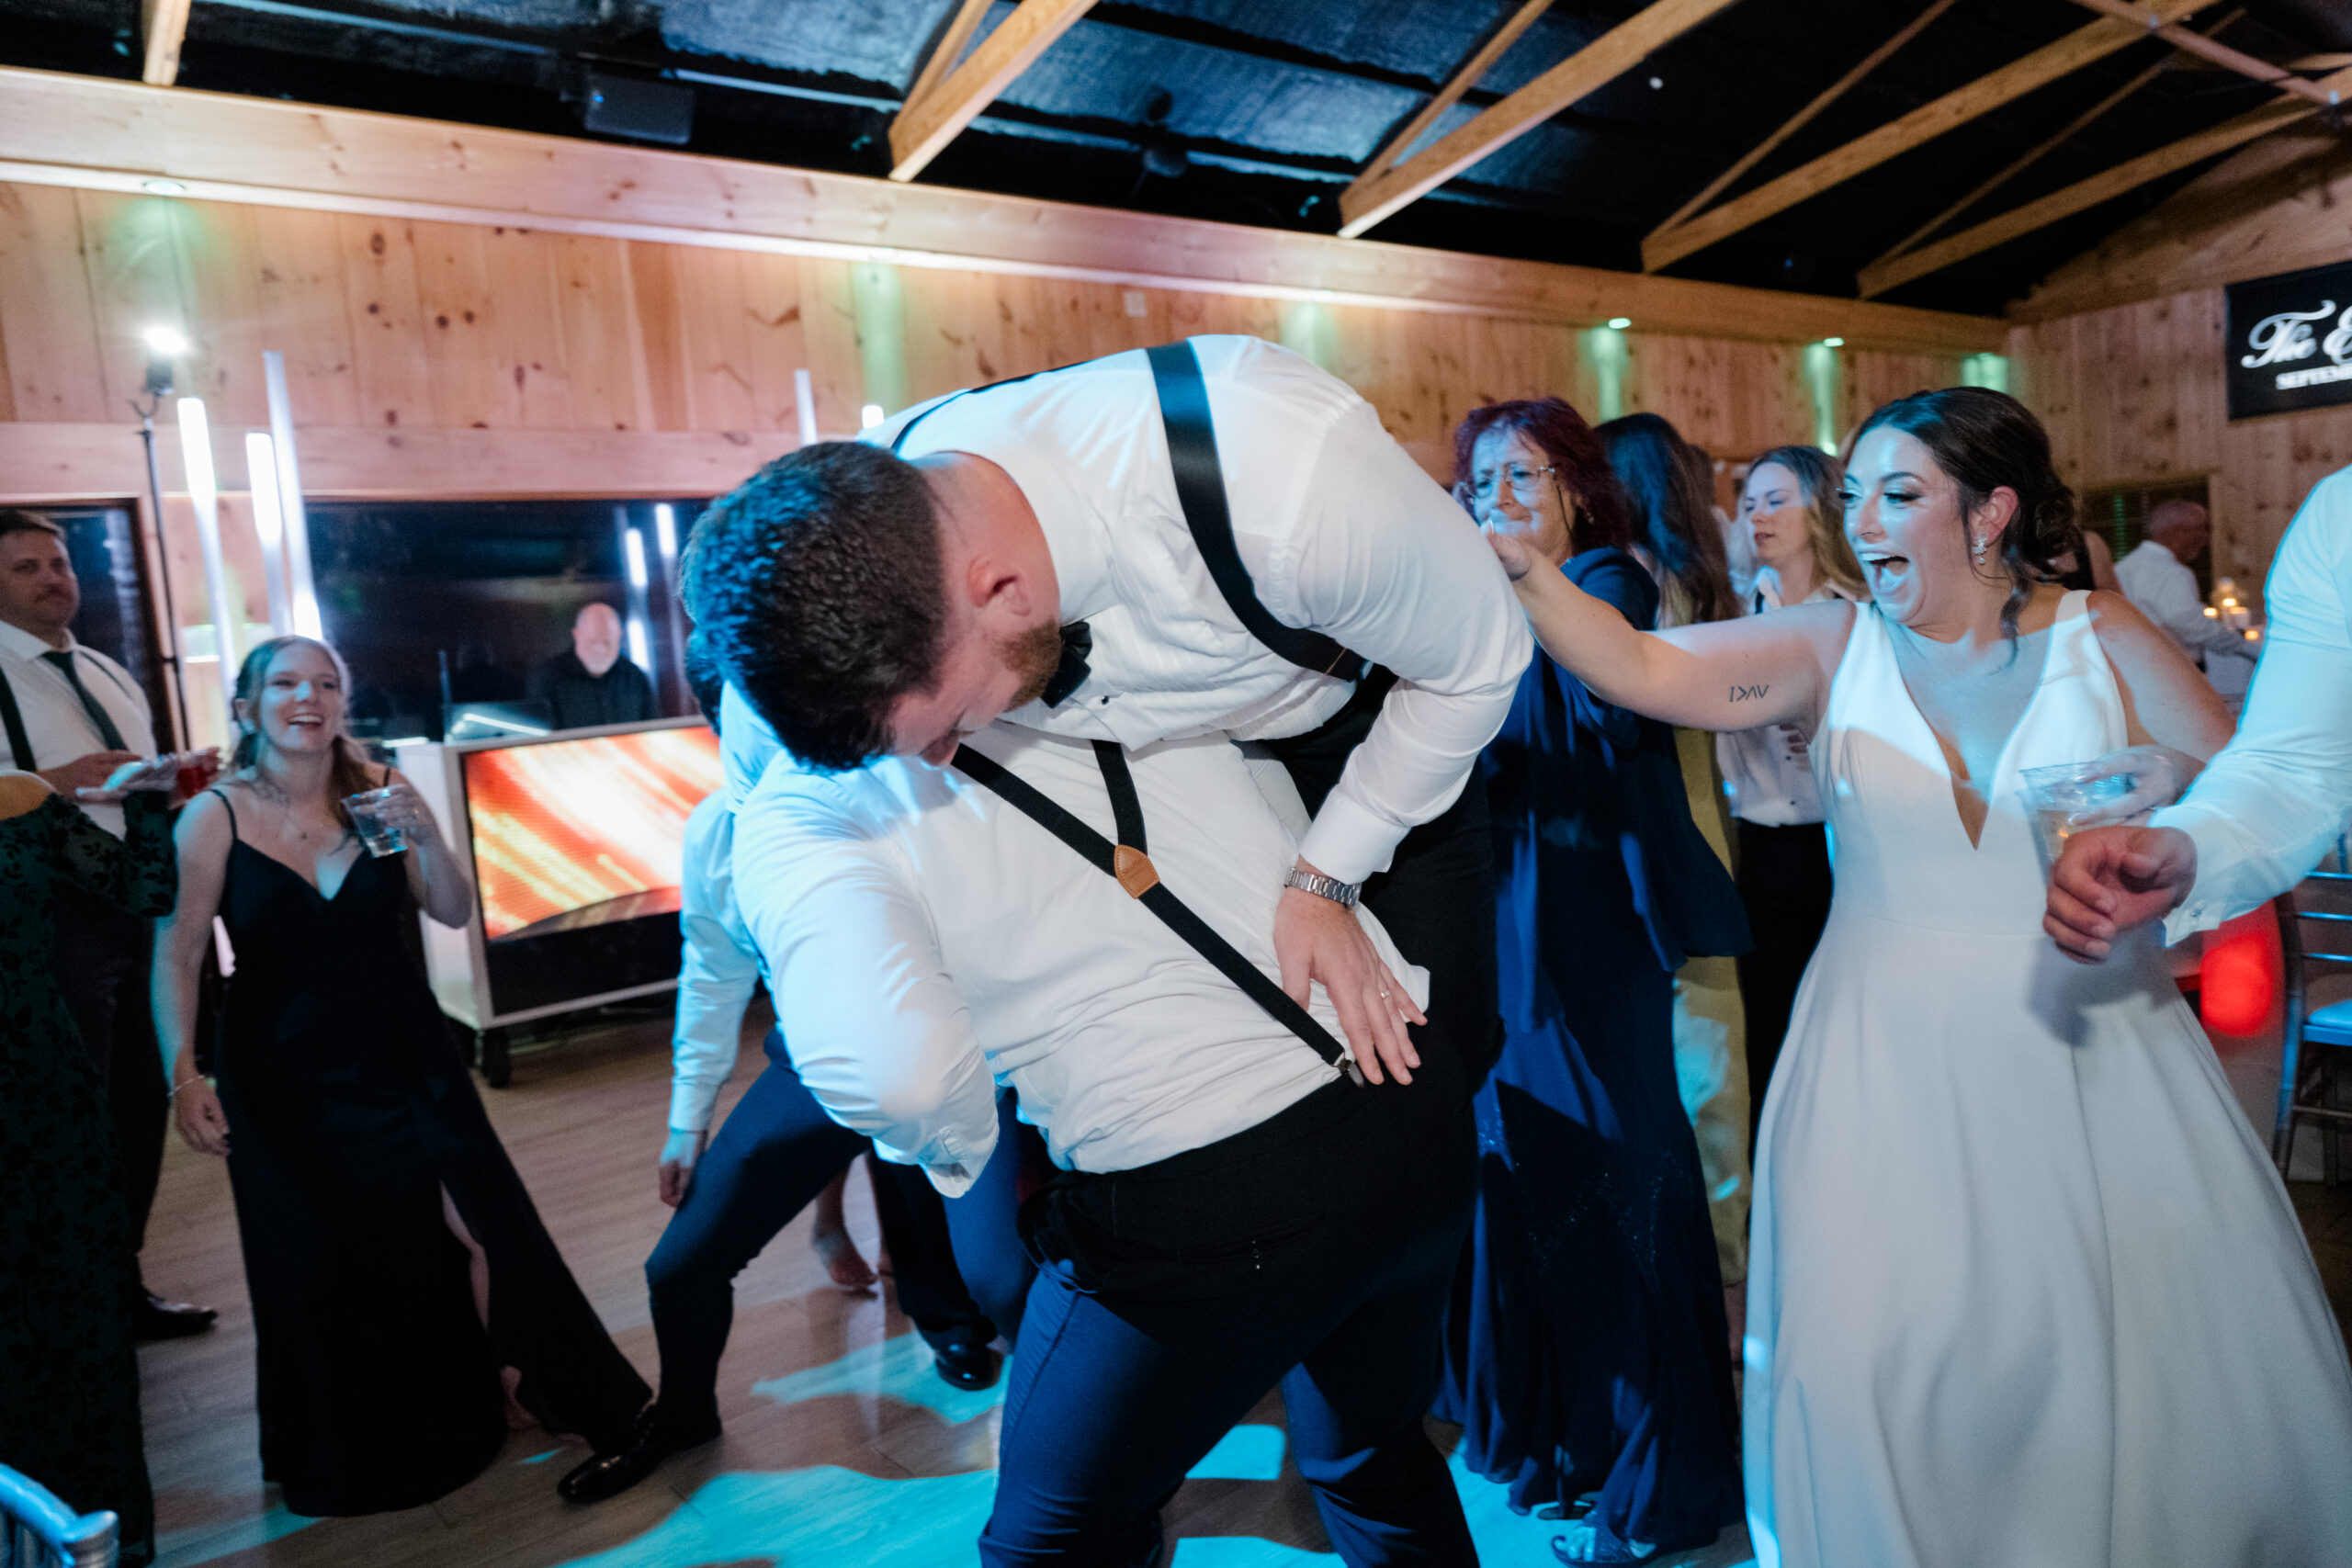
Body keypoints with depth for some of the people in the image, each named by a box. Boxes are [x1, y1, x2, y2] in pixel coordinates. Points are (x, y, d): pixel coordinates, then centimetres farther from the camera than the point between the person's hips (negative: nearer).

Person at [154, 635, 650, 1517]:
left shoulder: (376, 792, -4)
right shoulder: (215, 816, -9)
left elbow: (454, 914, -4)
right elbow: (177, 956, -7)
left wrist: (425, 834, -21)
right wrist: (184, 1077, -15)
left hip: (403, 1055, 1)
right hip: (284, 1078, -1)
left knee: (474, 1227, -3)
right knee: (322, 1266, 9)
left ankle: (526, 1383, 19)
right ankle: (355, 1452, 31)